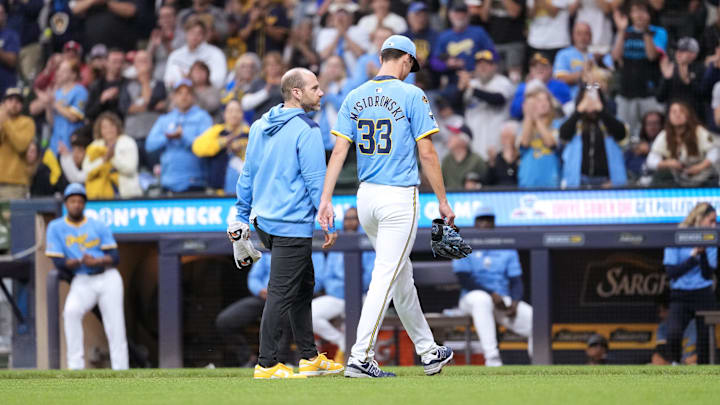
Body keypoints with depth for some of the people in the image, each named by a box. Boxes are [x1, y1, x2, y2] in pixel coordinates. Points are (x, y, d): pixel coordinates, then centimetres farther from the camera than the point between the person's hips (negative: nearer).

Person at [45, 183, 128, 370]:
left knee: (115, 326, -5)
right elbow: (58, 263, -2)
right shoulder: (56, 228, 5)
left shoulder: (99, 226, 6)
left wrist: (97, 262, -20)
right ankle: (75, 366, -24)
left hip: (108, 278, 1)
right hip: (82, 282, -1)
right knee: (71, 311, -28)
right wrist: (79, 262, -20)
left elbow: (115, 257, 1)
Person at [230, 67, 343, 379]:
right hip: (293, 225, -9)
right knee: (281, 293, -5)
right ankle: (267, 364, -4)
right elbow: (315, 180, -14)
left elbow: (247, 175, 16)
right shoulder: (306, 130, -14)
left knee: (303, 285, 18)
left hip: (264, 221, 9)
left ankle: (309, 357, 23)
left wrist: (242, 217, 21)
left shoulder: (260, 126, 11)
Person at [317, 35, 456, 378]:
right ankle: (360, 357, -14)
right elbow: (426, 153, -9)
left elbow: (339, 150, 1)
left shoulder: (354, 98, 7)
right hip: (399, 197, -6)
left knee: (401, 276, 16)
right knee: (386, 276, -7)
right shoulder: (411, 96, -8)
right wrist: (442, 200, -2)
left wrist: (326, 200, -2)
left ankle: (429, 352, 27)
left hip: (366, 196, 6)